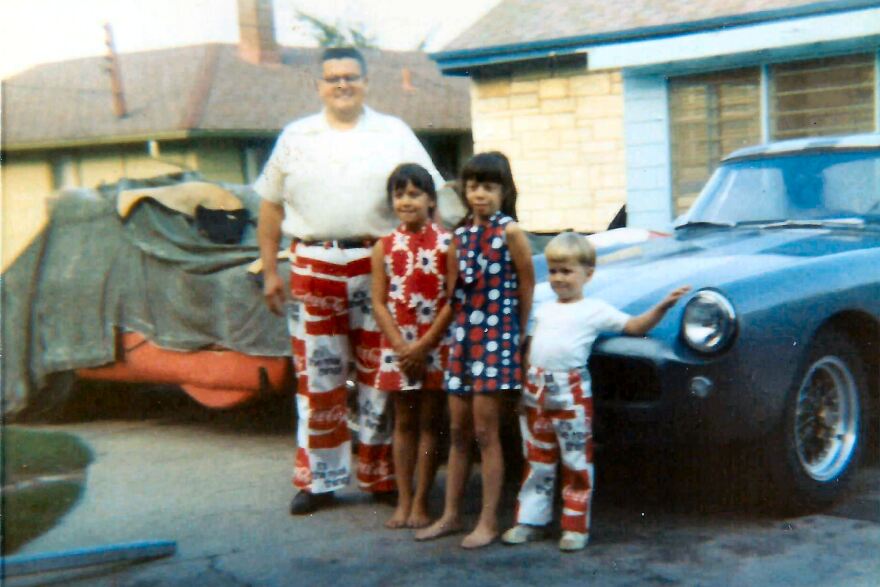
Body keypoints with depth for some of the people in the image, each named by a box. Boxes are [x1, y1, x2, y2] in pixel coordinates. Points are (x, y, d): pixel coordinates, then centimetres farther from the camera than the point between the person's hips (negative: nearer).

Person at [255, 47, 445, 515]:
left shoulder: (395, 134, 10)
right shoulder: (295, 137, 13)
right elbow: (271, 208, 13)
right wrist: (270, 271, 7)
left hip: (379, 266, -1)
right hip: (313, 267, 1)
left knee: (379, 377, 4)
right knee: (317, 379, 4)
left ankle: (381, 476, 15)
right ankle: (319, 480, 14)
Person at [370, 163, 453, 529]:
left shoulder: (447, 243, -4)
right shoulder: (385, 247, 4)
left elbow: (453, 300, -8)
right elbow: (379, 303, 0)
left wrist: (424, 345, -13)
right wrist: (401, 347, -11)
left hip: (436, 345, -2)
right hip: (397, 346, 2)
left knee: (429, 422, 4)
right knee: (404, 422, 9)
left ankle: (420, 503, 10)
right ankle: (403, 502, 16)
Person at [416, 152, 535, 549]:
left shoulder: (510, 231, -7)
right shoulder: (459, 236, 9)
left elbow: (526, 285, -3)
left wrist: (517, 333, 1)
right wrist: (460, 330, 6)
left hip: (496, 337, -6)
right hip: (463, 337, 6)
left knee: (484, 431, -3)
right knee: (458, 431, 11)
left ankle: (489, 521, 6)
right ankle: (451, 515, 20)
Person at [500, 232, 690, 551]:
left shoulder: (595, 309, -1)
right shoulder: (544, 309, 14)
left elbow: (636, 326, -3)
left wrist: (663, 306, -16)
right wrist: (523, 384, 12)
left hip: (572, 393, -5)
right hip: (536, 391, 5)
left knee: (577, 462, 2)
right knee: (537, 461, 12)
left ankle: (576, 527, 10)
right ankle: (531, 521, 21)